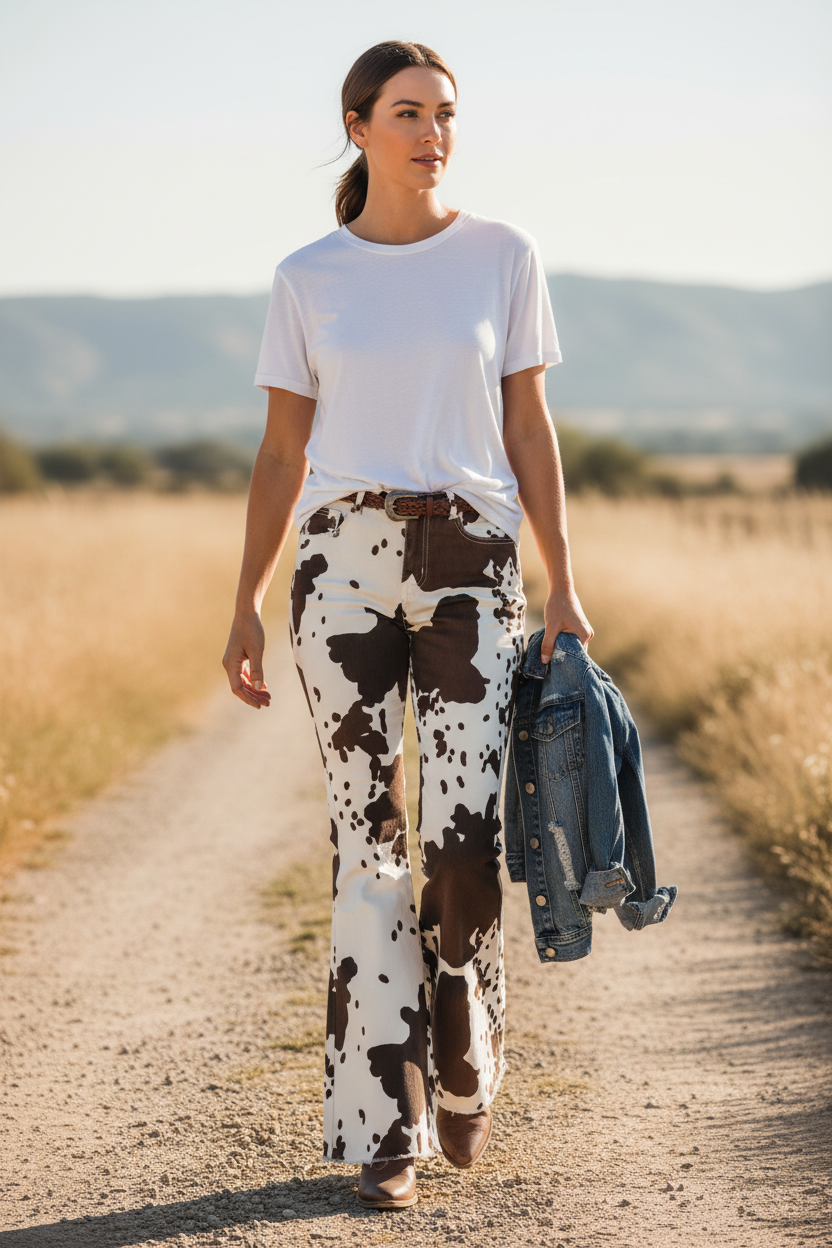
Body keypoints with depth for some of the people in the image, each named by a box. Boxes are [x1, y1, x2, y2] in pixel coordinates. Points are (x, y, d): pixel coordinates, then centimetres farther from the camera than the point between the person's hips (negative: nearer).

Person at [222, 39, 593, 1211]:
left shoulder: (503, 255, 6)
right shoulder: (307, 279, 6)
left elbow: (529, 428, 6)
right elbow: (282, 454, 9)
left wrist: (564, 588, 0)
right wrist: (245, 607, 4)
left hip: (470, 567, 0)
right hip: (341, 567, 1)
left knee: (463, 839, -10)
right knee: (370, 840, 0)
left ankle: (464, 1063, 20)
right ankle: (386, 1128, 8)